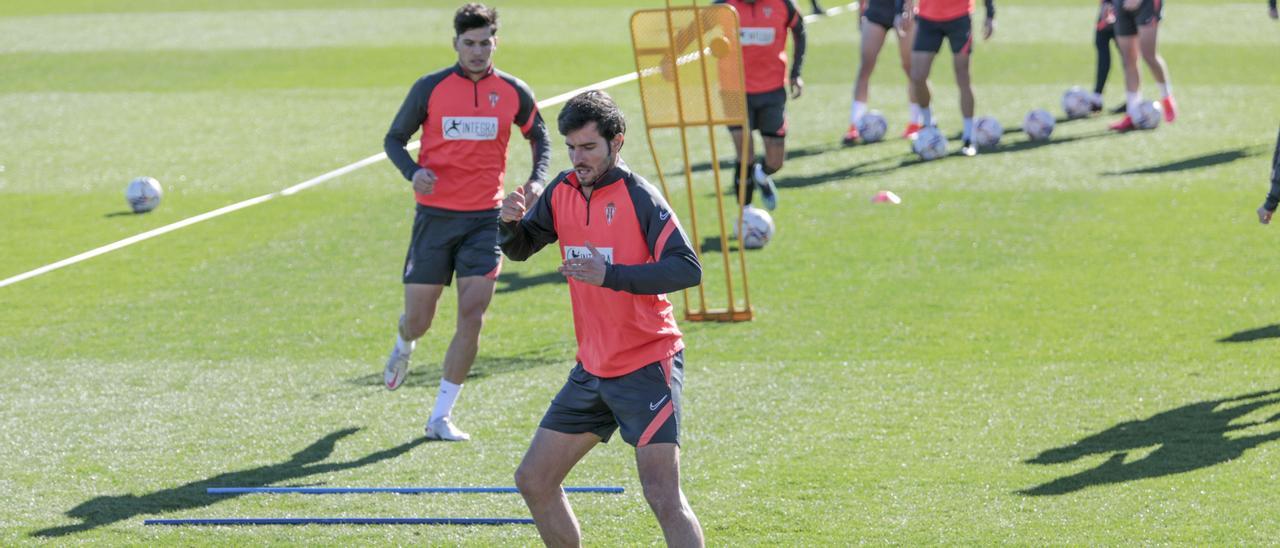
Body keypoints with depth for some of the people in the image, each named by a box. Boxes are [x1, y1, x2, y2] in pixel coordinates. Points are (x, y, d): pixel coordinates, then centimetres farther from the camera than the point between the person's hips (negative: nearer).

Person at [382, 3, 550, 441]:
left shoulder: (513, 92, 1)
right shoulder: (430, 88, -4)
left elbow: (540, 139, 17)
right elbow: (394, 139, 5)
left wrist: (537, 180, -3)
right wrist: (413, 172, -16)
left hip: (486, 218, 1)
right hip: (435, 214, -1)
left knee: (472, 314, -11)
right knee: (418, 318, 3)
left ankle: (441, 417, 0)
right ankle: (404, 346, 44)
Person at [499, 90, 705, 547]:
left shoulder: (638, 197, -14)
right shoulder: (563, 191, 6)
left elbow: (687, 269, -23)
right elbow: (520, 249, 17)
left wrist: (610, 275, -32)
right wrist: (510, 222, -6)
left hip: (647, 367, -7)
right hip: (592, 369, 8)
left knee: (663, 497, -16)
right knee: (533, 481, 11)